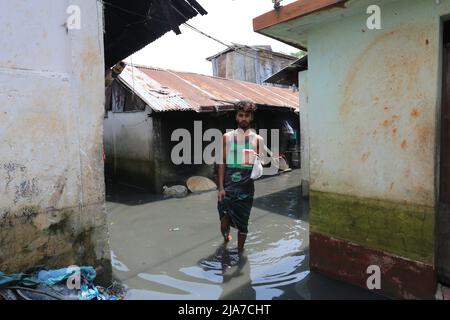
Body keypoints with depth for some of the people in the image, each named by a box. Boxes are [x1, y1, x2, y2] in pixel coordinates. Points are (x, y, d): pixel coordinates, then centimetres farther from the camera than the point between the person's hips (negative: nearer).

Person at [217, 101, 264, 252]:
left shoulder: (258, 139, 3)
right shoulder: (227, 137, 2)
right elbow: (222, 163, 1)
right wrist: (221, 187, -5)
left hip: (247, 187, 1)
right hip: (228, 186, 0)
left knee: (243, 221, 8)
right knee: (225, 218, 0)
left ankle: (240, 250, 29)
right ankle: (226, 234, 34)